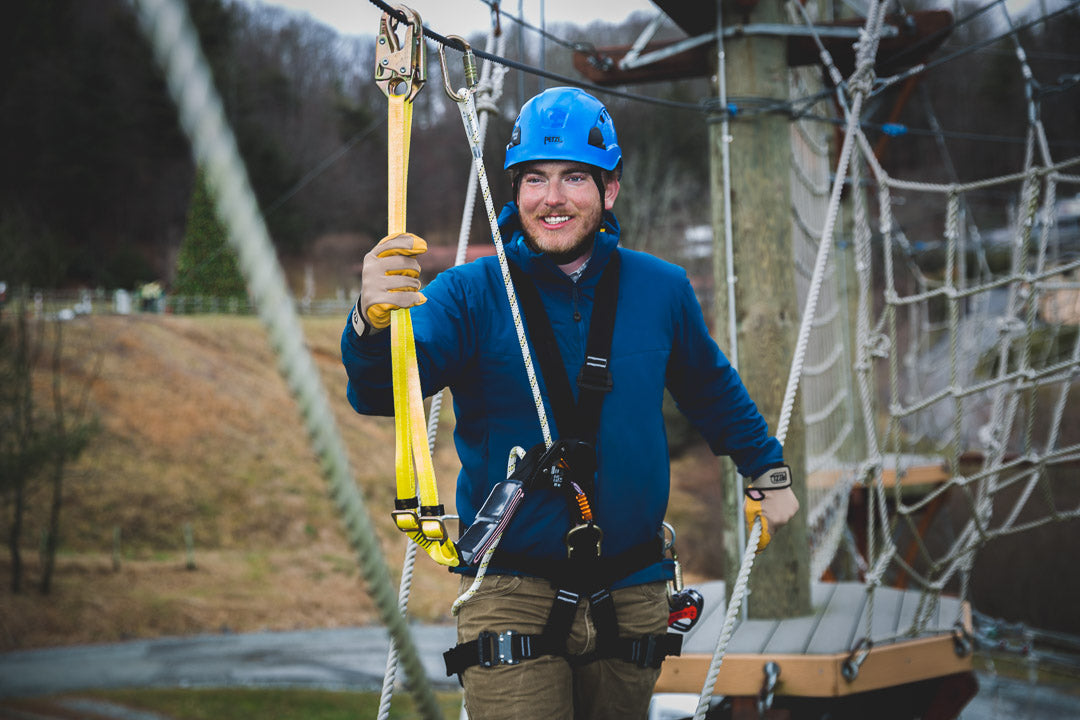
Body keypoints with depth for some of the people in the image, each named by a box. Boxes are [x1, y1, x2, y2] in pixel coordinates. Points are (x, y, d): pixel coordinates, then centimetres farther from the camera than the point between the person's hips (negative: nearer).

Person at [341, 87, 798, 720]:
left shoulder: (661, 289, 3)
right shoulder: (472, 293, -6)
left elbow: (712, 387, 23)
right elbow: (381, 392, -22)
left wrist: (768, 471, 30)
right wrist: (376, 324, -43)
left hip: (632, 592, 3)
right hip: (512, 590, -3)